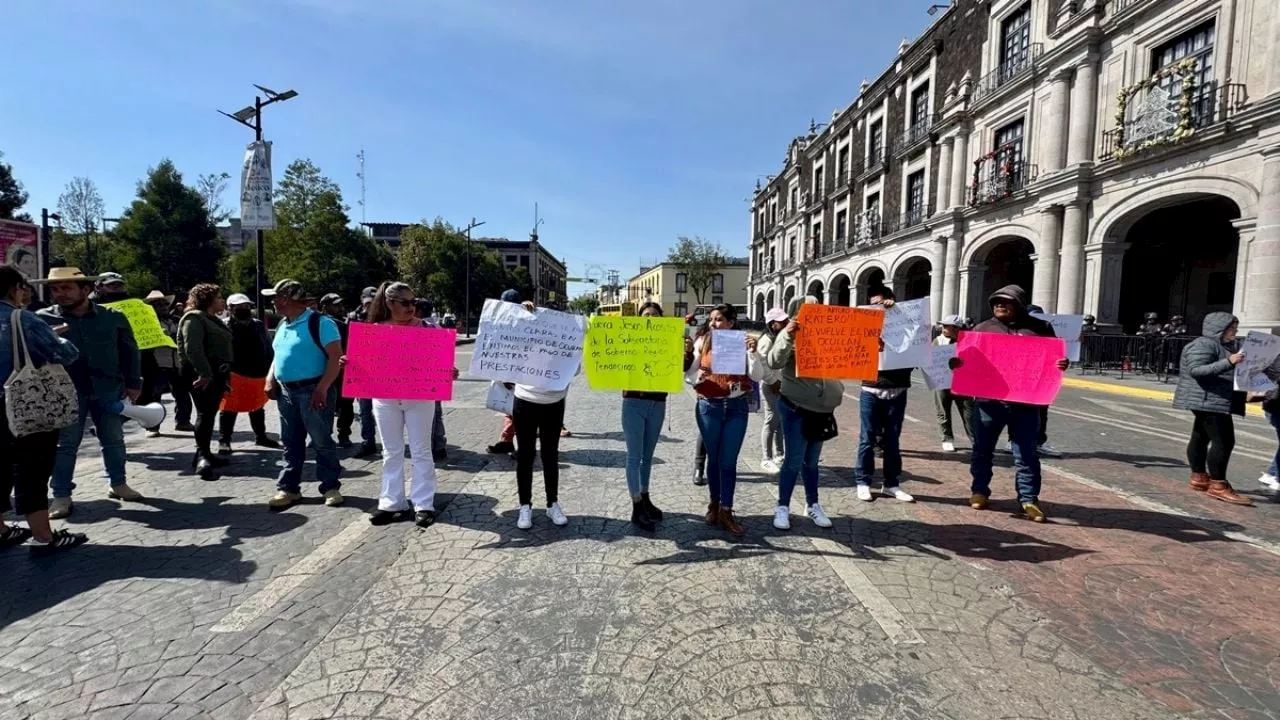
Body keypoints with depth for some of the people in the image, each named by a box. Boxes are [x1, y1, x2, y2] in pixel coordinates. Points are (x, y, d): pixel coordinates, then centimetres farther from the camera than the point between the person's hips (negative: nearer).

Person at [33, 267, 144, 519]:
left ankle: (118, 484, 27)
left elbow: (129, 352, 6)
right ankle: (61, 495, 16)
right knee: (65, 444, 6)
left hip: (108, 389, 1)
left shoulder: (113, 317, 2)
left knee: (113, 439, 12)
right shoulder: (43, 318, 0)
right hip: (67, 391, -1)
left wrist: (133, 383, 4)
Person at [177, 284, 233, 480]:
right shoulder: (194, 318, -10)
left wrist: (226, 374, 20)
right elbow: (192, 348, -22)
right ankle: (201, 456, -13)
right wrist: (204, 372, -29)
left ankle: (205, 454, 20)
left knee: (210, 414, 13)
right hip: (202, 374, -10)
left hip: (216, 373, 10)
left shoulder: (213, 319, 21)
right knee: (205, 413, -13)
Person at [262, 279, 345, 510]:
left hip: (313, 391, -8)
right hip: (286, 392, 8)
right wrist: (270, 379, 7)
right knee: (291, 443, 13)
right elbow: (279, 354, 24)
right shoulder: (283, 325, 13)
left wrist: (322, 388, -24)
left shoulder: (320, 323, -13)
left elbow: (336, 358, -18)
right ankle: (288, 489, 22)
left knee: (322, 442, 1)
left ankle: (331, 487, 13)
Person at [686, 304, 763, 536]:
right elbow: (688, 375, 0)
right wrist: (698, 376, -20)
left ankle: (726, 511, 12)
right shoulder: (702, 342, -1)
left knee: (729, 460, 4)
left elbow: (757, 376, -7)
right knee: (714, 458, 12)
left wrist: (752, 352, -20)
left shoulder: (742, 342, -2)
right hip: (709, 407, 0)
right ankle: (714, 503, 29)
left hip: (736, 407, 0)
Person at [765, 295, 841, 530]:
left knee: (812, 461, 16)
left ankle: (812, 505, 28)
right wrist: (787, 338, -35)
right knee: (794, 461, -1)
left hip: (821, 408, 5)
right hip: (796, 407, -5)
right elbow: (773, 362, -22)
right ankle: (782, 507, 13)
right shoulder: (790, 335, -7)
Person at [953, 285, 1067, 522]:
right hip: (988, 400, 1)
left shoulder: (1039, 328, 7)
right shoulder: (983, 328, 9)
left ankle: (1029, 499, 15)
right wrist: (957, 362, -14)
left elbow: (1055, 356, 10)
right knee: (982, 448, 10)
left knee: (1027, 453, 5)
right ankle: (979, 491, 24)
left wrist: (1062, 364, -12)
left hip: (1025, 402, -1)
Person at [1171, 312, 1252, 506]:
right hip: (1209, 401, -10)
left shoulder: (1232, 346, 16)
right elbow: (1196, 370, -24)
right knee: (1223, 441, -12)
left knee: (1201, 437, 13)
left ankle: (1199, 478, 20)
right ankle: (1218, 486, -9)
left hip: (1215, 402, 10)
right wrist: (1228, 362, -31)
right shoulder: (1203, 345, -13)